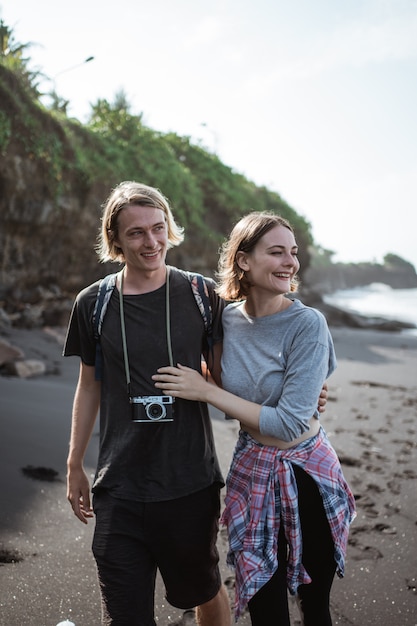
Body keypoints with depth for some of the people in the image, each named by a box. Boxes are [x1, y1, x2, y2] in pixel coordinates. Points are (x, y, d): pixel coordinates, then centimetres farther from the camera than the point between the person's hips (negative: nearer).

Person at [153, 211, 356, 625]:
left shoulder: (307, 324, -18)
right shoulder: (226, 318, -4)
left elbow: (288, 423, -23)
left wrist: (207, 391, -20)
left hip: (308, 474, -3)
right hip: (252, 474, 3)